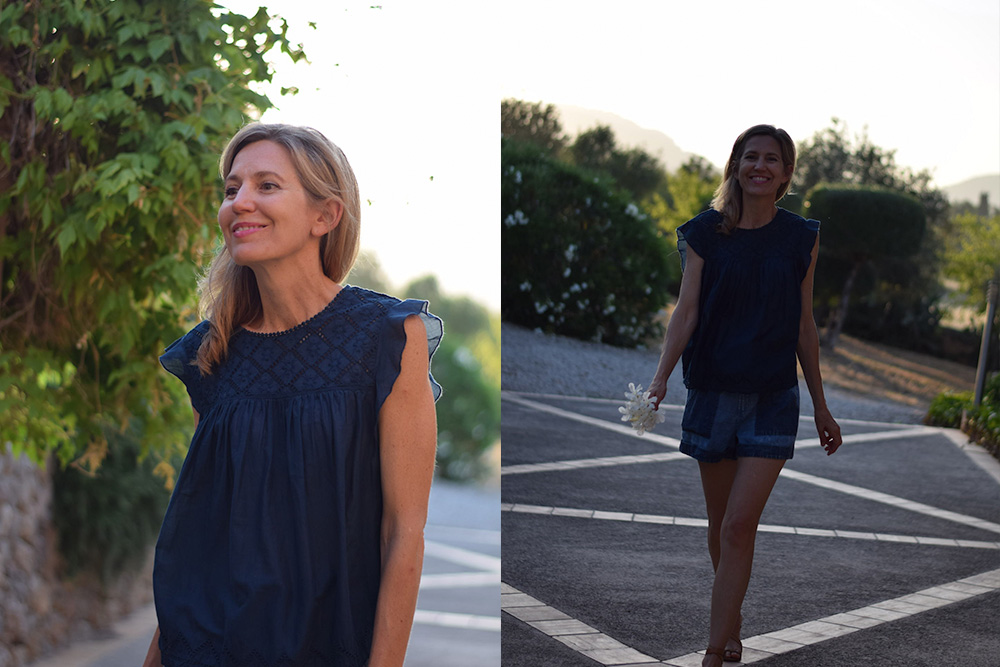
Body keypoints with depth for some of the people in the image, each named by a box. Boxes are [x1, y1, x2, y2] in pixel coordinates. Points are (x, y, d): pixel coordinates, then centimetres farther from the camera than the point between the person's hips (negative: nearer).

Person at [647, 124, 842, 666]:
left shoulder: (800, 237, 2)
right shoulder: (705, 233, 0)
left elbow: (804, 325, 8)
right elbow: (686, 310, -7)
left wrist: (821, 406, 11)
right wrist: (661, 377, -22)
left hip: (773, 398, -1)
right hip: (712, 393, 1)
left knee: (740, 525, -11)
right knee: (721, 524, 12)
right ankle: (732, 624, 34)